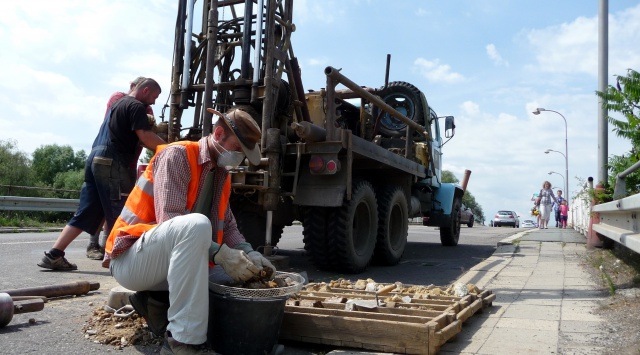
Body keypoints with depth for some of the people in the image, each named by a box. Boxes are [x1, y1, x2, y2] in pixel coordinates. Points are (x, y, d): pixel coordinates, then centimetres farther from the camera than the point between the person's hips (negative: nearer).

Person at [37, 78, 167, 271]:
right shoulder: (136, 106, -3)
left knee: (86, 212, 8)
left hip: (96, 158, 9)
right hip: (112, 162, -9)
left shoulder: (118, 103, 26)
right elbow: (145, 136, -15)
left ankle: (54, 254, 6)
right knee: (120, 214, -4)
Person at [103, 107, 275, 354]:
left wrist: (250, 254, -12)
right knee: (196, 224, -36)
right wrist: (221, 254, -31)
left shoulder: (221, 175, 11)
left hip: (171, 261, 9)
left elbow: (228, 226, 7)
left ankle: (153, 300, 7)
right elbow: (170, 219, -26)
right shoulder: (177, 155, -15)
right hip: (130, 259, -9)